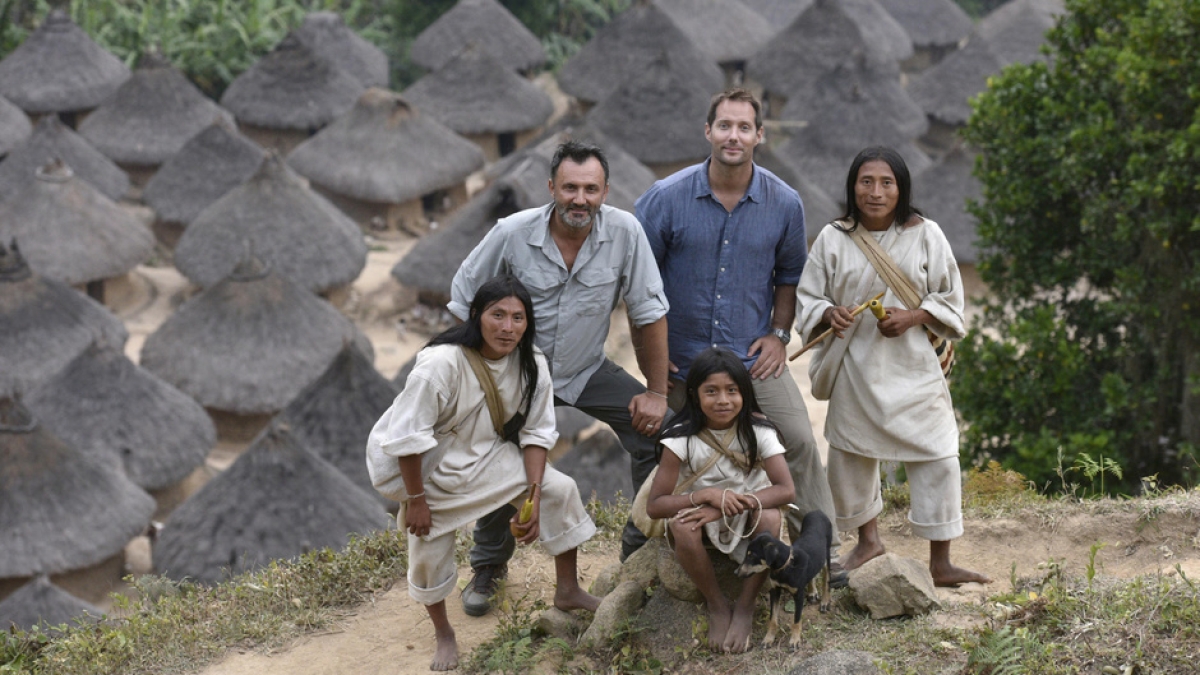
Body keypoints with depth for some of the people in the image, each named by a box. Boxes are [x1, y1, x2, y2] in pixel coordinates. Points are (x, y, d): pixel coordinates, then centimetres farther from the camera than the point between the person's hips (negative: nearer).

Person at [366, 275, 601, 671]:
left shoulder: (531, 364, -16)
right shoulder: (441, 363, -34)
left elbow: (536, 432, -7)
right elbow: (407, 438, -29)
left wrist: (534, 498, -15)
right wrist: (415, 500, -22)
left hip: (484, 453, 5)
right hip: (422, 464, -5)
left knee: (560, 490, -3)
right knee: (430, 551, 1)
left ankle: (567, 590, 16)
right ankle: (443, 634, 29)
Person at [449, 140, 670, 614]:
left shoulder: (625, 232, -18)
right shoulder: (512, 233, -18)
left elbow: (649, 313, -10)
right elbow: (462, 302, -5)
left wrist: (657, 392, -8)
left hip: (589, 371, 1)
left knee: (659, 432, -14)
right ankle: (488, 566, 17)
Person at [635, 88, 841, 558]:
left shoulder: (784, 203, -3)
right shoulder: (667, 198, -8)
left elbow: (790, 273, 14)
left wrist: (779, 333, 3)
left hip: (754, 356, 1)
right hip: (682, 359, 0)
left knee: (799, 440, -10)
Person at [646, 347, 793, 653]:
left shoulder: (756, 430, -14)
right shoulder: (681, 438, -17)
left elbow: (785, 489, -23)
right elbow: (654, 506, -19)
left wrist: (728, 506, -35)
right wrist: (707, 495, -36)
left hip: (747, 515, 1)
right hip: (701, 513, -1)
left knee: (770, 518, -33)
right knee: (682, 527, -35)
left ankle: (745, 608, -12)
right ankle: (716, 606, -10)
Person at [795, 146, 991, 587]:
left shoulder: (925, 235, -2)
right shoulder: (833, 239, 0)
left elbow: (949, 298, 2)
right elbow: (807, 297, 5)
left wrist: (913, 317, -15)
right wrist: (829, 314, -17)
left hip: (910, 365, -1)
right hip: (854, 365, 1)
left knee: (936, 457, -6)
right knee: (850, 455, 13)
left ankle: (940, 563, 4)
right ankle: (868, 540, 36)